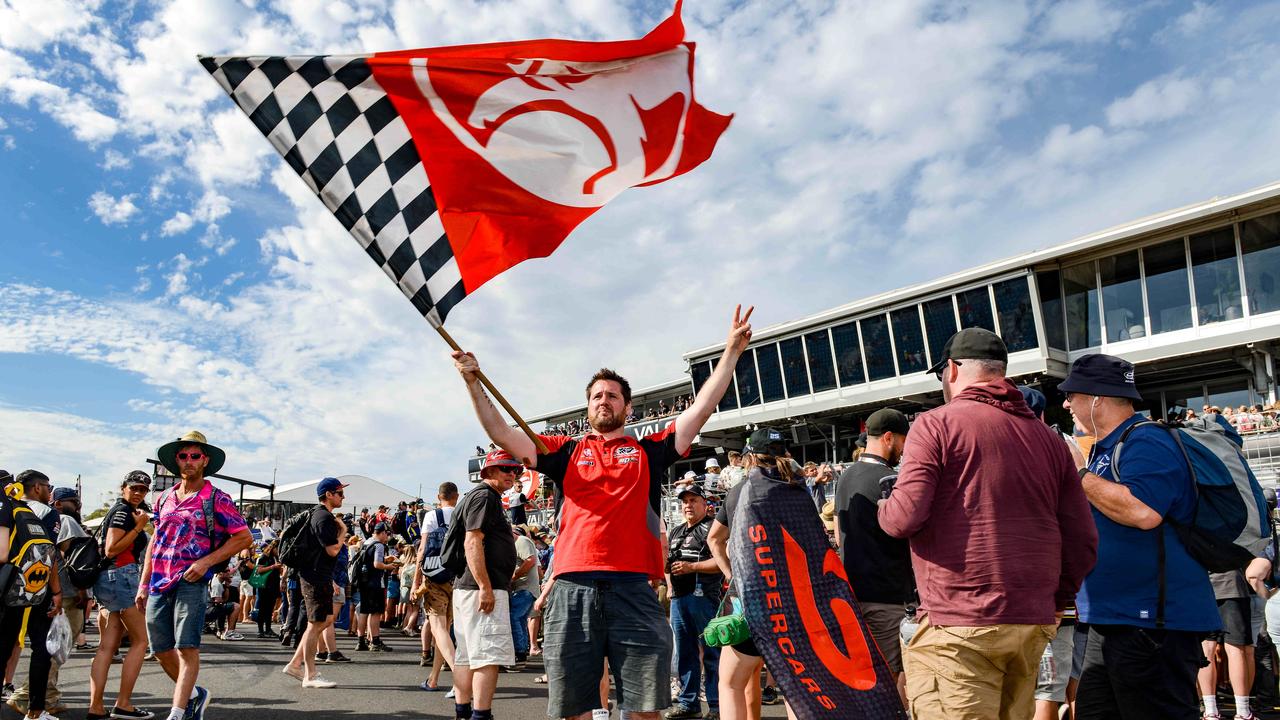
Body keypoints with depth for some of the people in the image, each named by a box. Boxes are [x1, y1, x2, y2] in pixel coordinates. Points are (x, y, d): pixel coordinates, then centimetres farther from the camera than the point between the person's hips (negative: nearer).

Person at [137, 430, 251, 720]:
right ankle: (194, 695, 30)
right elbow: (155, 541, 19)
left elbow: (244, 537, -5)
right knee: (162, 650, 10)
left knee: (186, 648, -10)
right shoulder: (165, 498, 13)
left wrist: (206, 561, -13)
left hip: (192, 582, -6)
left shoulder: (216, 499, -3)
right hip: (159, 584, 6)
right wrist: (143, 583, 14)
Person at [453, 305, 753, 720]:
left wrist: (732, 351, 3)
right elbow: (502, 435, 7)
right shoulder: (566, 451, 15)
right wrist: (473, 384, -4)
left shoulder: (650, 451, 13)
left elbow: (702, 408, 7)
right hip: (572, 591, 1)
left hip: (633, 591, -1)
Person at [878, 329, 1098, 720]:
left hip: (957, 626, -6)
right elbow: (1082, 541, 10)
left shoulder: (935, 424, -5)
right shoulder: (1048, 437, 11)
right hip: (1033, 627, 7)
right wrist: (1053, 601, 22)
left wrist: (883, 509, 7)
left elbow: (905, 517, -15)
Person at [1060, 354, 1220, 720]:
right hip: (1111, 620, 10)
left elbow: (1143, 511, -30)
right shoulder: (1104, 449, 19)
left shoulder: (1147, 443, -13)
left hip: (1152, 620, -10)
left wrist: (1079, 474, -19)